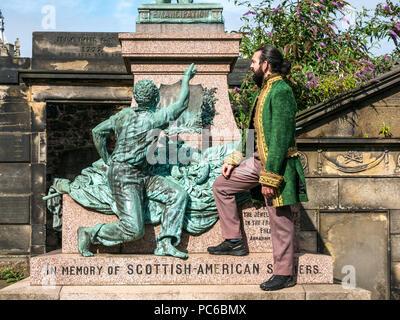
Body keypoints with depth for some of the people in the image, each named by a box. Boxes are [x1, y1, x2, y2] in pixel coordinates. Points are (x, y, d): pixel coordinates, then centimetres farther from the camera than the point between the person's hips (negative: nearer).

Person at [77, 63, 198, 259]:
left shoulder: (124, 114, 7)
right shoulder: (153, 118, -15)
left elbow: (97, 131, 14)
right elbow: (181, 104, -4)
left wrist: (107, 159, 21)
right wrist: (186, 80, 8)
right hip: (123, 178, -9)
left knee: (178, 195, -1)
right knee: (134, 230, -13)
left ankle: (164, 244, -3)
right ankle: (89, 234, 6)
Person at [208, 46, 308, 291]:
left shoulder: (280, 91, -17)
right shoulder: (263, 91, 15)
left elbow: (281, 137, -22)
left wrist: (269, 177, -23)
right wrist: (235, 159, 16)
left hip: (277, 163, -10)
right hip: (257, 160, 10)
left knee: (281, 219, -1)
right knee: (221, 186, 13)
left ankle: (284, 274, 10)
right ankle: (235, 241, 19)